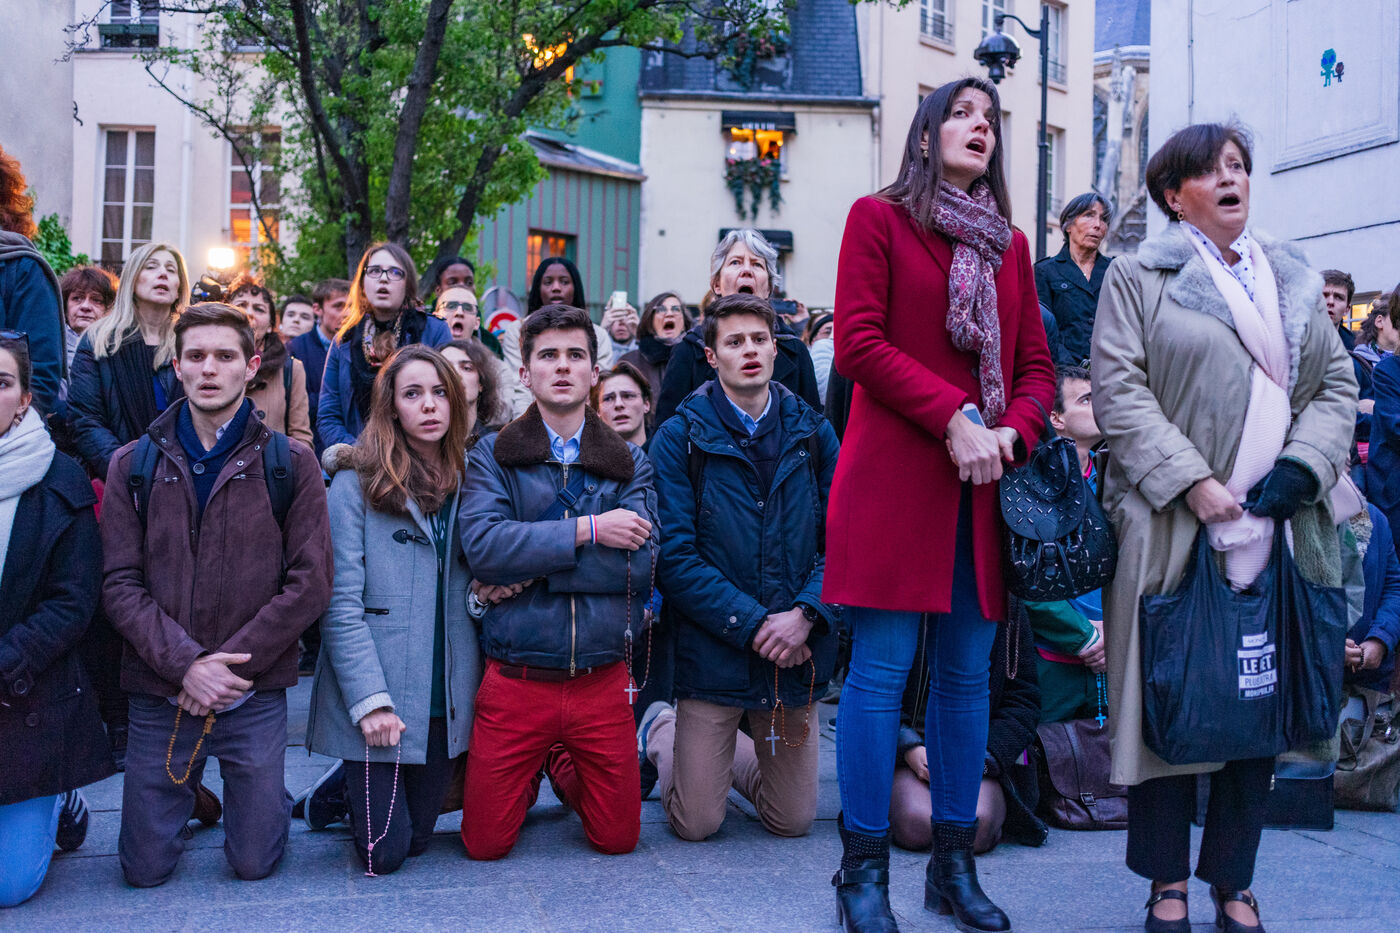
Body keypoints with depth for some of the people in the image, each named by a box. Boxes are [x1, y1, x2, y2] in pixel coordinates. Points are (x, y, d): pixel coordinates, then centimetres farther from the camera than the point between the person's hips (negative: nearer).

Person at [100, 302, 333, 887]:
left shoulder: (290, 464, 0)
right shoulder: (133, 466, 4)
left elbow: (310, 583, -6)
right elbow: (120, 584, -2)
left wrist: (225, 665, -13)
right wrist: (185, 664, -16)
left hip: (255, 694, -1)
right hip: (158, 693, 1)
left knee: (254, 863, 5)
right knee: (146, 869, 7)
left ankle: (267, 801, 37)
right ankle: (191, 792, 37)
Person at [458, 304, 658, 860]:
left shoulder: (628, 464, 6)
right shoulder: (492, 455, 2)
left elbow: (641, 560, -10)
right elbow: (482, 544, -16)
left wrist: (524, 572, -14)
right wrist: (587, 530, -16)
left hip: (602, 682, 2)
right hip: (515, 683, -1)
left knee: (617, 838, 6)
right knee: (486, 843, 2)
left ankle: (562, 767, 35)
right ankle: (531, 774, 33)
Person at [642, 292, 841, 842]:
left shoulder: (813, 435, 6)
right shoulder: (680, 439, -4)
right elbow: (674, 556, -10)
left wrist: (806, 615, -16)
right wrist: (753, 624, -16)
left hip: (798, 651, 3)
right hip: (712, 653, -3)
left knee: (793, 822, 10)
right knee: (696, 824, 2)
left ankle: (725, 756, 39)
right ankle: (660, 732, 31)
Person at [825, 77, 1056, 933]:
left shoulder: (1009, 244, 19)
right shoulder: (879, 218, 4)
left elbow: (1036, 364, 15)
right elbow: (858, 342, -7)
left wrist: (1011, 430, -6)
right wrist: (953, 418, -15)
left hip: (984, 483, 5)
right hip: (894, 473, -5)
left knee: (968, 674, 8)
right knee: (882, 668, -4)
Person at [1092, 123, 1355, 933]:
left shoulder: (1294, 280, 17)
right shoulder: (1141, 278, 2)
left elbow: (1336, 385, 14)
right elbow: (1119, 390, -7)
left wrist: (1302, 467, -4)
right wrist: (1191, 482, -16)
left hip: (1276, 527, 5)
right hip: (1174, 526, -4)